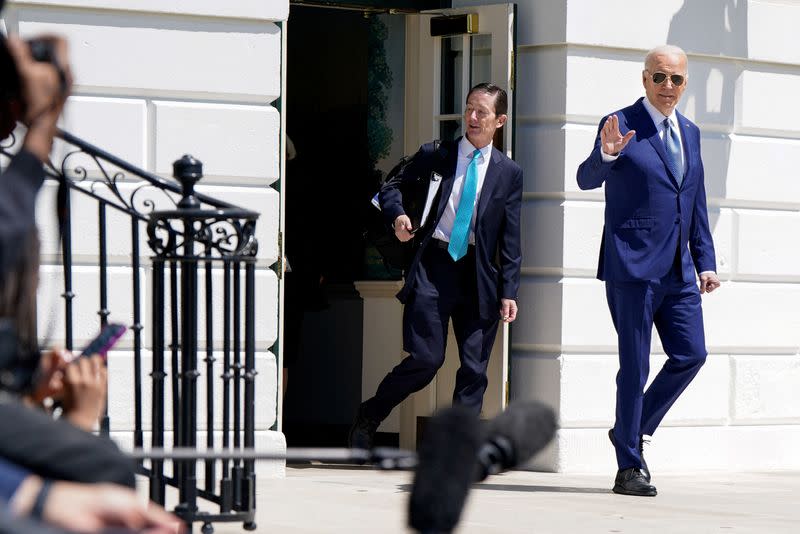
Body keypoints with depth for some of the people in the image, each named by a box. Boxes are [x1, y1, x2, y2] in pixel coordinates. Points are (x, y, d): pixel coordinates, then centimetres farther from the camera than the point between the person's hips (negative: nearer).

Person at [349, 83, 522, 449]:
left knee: (474, 369, -1)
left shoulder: (509, 173, 9)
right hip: (433, 267, -2)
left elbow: (510, 239, 8)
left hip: (479, 276, 2)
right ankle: (369, 416, 12)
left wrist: (509, 291, 2)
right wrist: (397, 215, -7)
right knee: (426, 360, -9)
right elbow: (392, 187, 15)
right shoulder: (435, 155, 7)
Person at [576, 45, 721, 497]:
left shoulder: (689, 133, 15)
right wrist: (605, 155, -39)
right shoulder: (621, 125, -5)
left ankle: (634, 431, 21)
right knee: (635, 366, -3)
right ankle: (629, 467, 4)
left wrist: (705, 261, 14)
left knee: (691, 355, 2)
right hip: (633, 265, -6)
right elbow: (587, 180, -18)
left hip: (678, 270, 6)